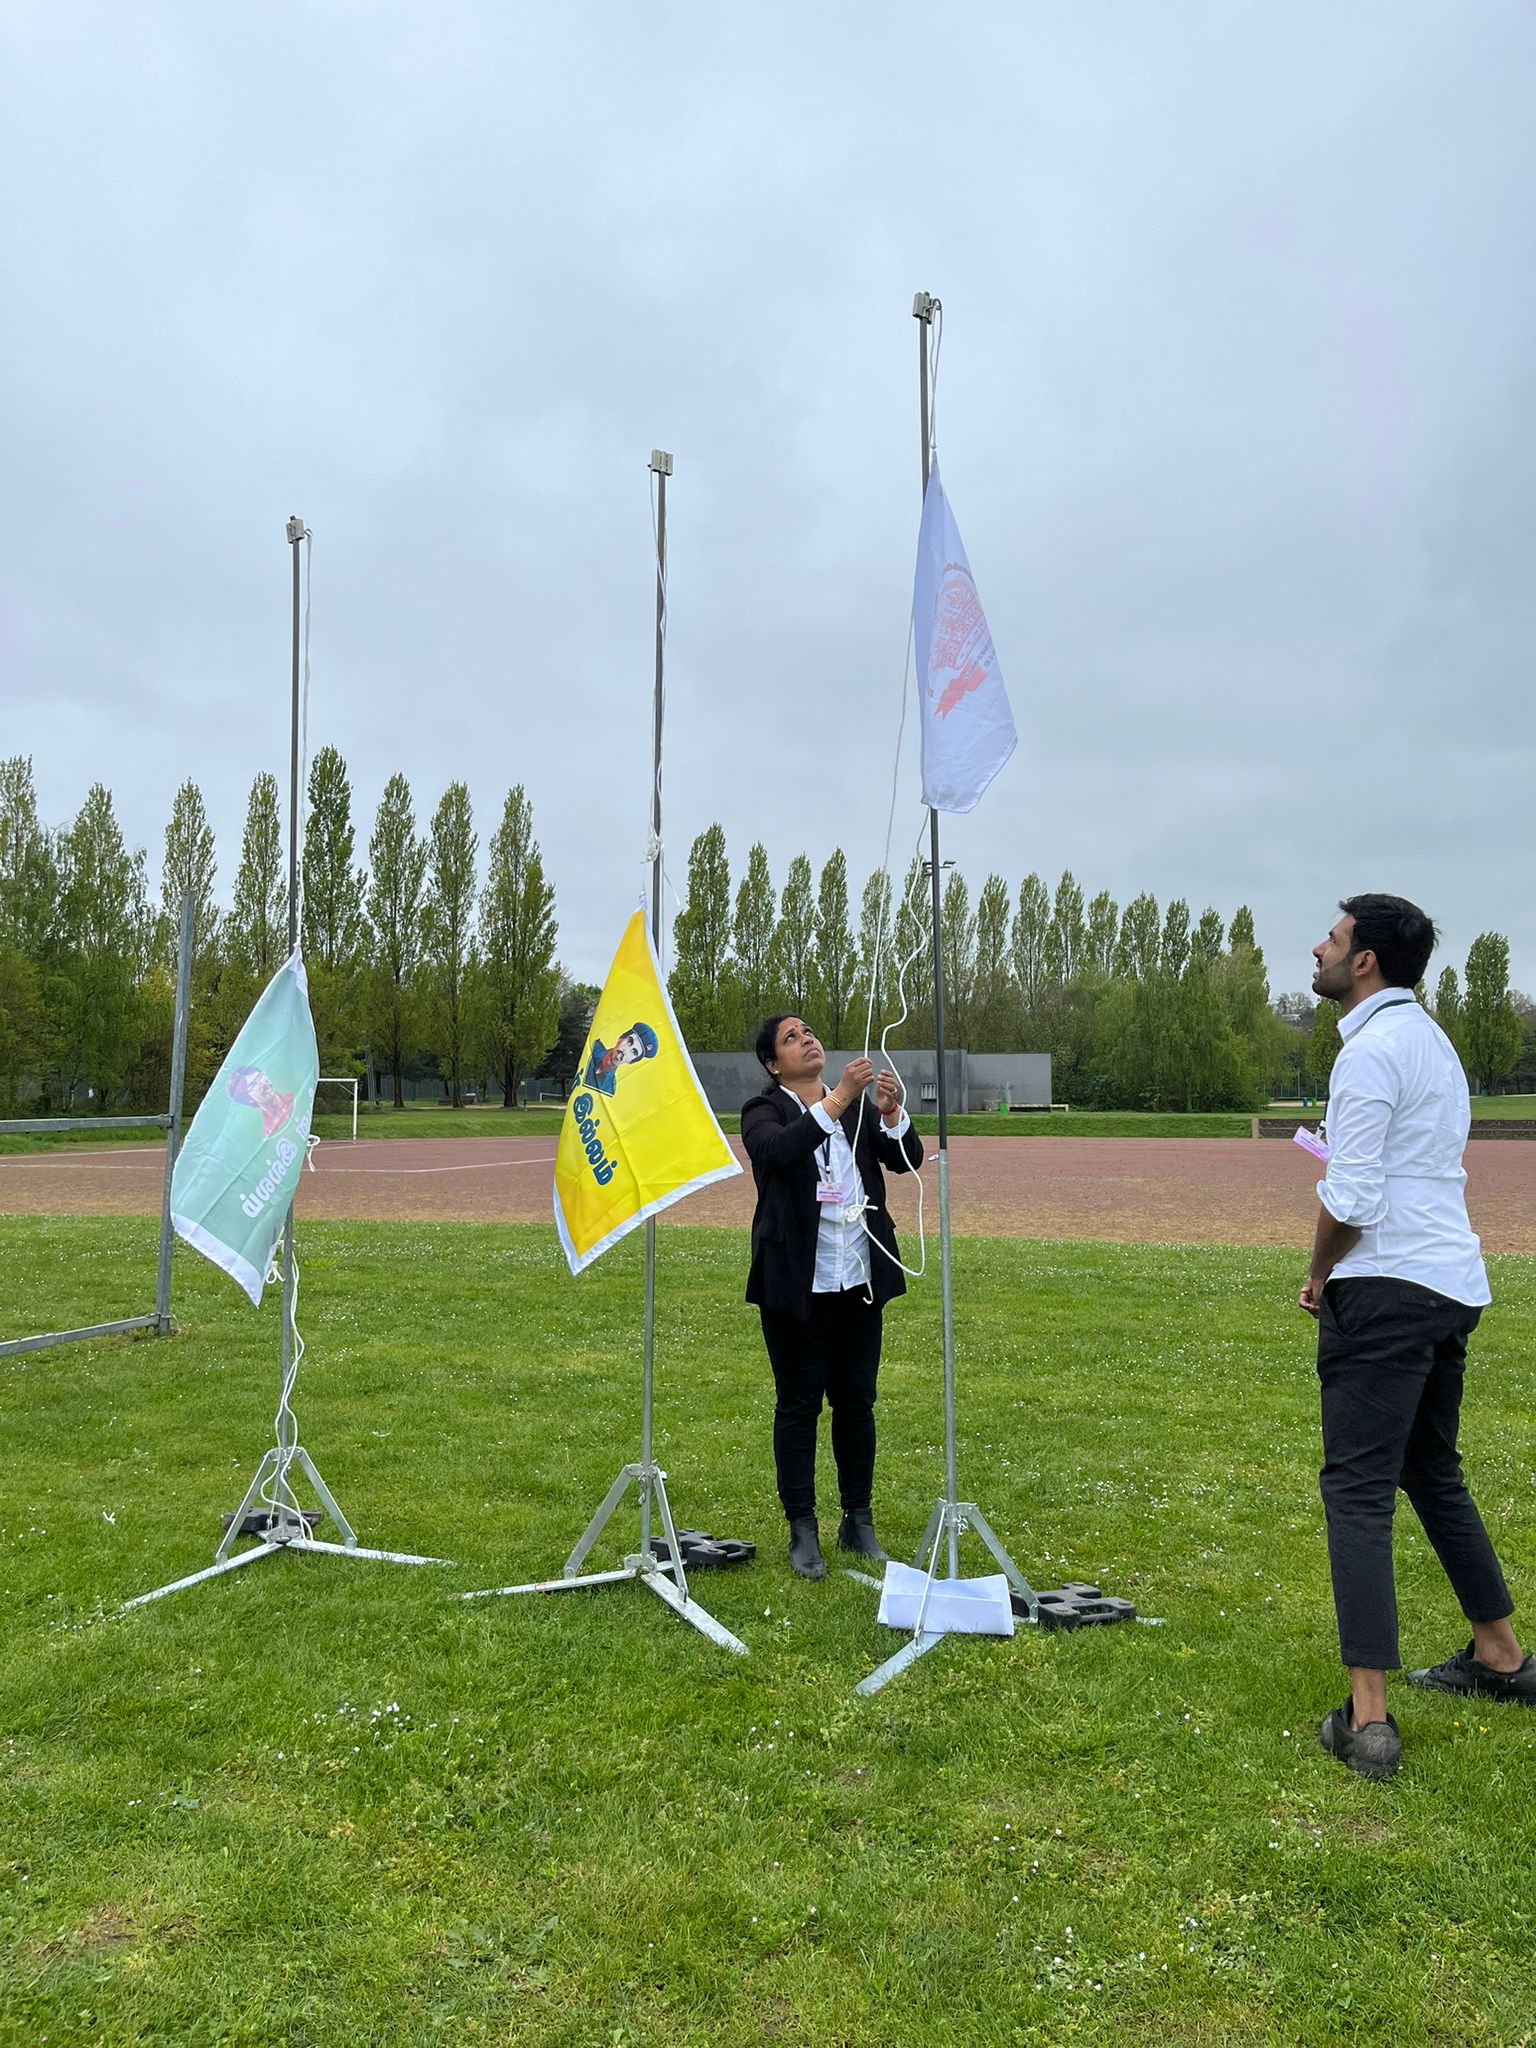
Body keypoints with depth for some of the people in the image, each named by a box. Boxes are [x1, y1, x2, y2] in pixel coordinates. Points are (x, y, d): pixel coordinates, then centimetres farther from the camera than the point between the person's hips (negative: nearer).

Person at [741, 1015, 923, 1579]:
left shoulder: (858, 1109, 12)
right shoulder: (763, 1110, -3)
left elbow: (906, 1159, 0)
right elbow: (778, 1149, -26)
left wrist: (891, 1113, -18)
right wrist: (838, 1099, -32)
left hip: (860, 1279, 4)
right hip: (798, 1283, -4)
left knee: (856, 1400, 10)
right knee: (798, 1404, 3)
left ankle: (859, 1522, 22)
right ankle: (802, 1529, 13)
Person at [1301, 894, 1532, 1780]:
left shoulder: (1370, 1050, -15)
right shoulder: (1434, 1040, 15)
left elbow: (1350, 1199, -20)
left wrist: (1320, 1273, -4)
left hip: (1388, 1289, -10)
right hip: (1453, 1283, 10)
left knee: (1359, 1491, -7)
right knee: (1435, 1474, 22)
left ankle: (1368, 1719, -8)